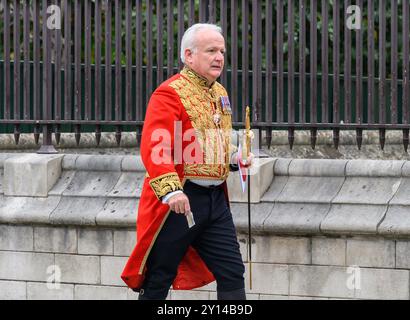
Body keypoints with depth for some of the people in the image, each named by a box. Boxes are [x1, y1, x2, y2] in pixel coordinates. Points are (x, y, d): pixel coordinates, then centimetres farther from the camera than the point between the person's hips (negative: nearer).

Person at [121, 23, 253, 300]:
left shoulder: (220, 93, 16)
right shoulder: (170, 93, -11)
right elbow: (154, 149, -22)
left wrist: (234, 157, 8)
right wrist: (170, 190, -36)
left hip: (216, 198, 7)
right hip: (180, 200, -7)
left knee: (232, 271, 3)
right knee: (159, 279, 2)